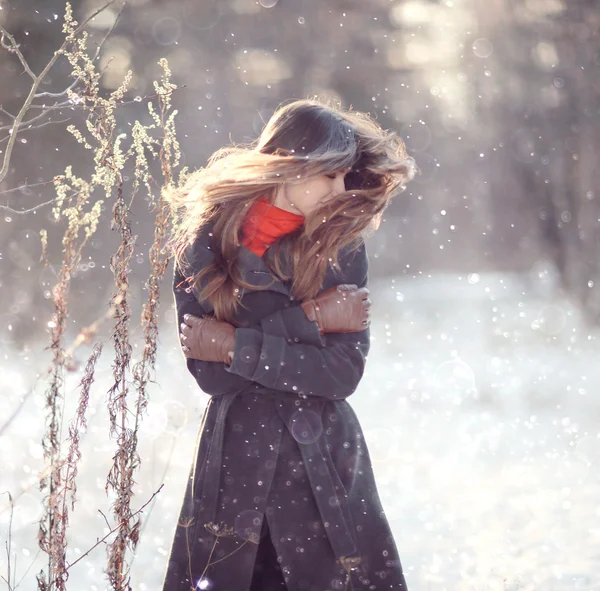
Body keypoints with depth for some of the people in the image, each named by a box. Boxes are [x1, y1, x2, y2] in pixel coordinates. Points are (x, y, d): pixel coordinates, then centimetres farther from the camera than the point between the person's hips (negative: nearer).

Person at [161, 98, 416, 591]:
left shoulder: (342, 245, -1)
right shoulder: (206, 240, -5)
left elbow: (344, 372, -10)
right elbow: (208, 372, -13)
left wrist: (237, 347, -14)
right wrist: (306, 319, -13)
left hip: (325, 461, 1)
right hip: (235, 461, 0)